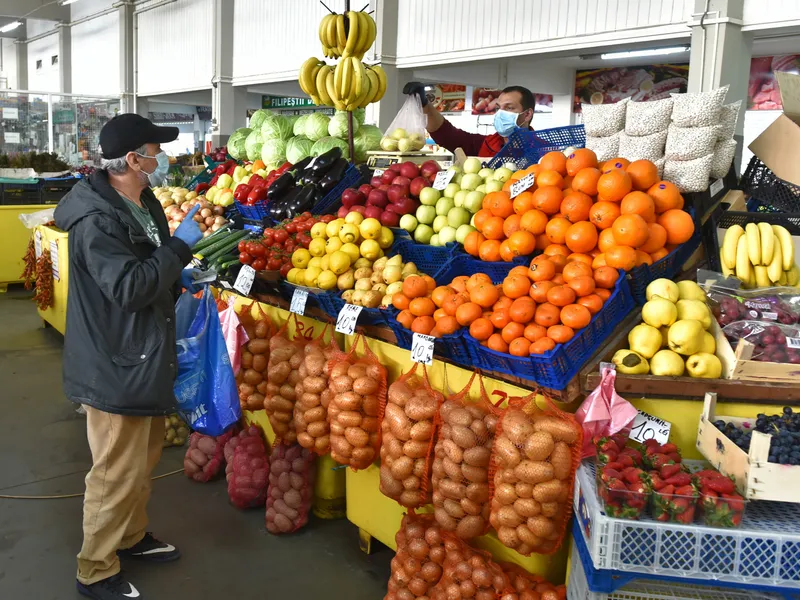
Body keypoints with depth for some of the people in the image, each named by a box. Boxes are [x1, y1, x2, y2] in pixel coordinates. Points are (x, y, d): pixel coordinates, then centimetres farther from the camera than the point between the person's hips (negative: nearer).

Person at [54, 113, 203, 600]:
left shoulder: (145, 205, 9)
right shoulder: (97, 222, -22)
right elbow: (129, 287, -29)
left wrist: (178, 278, 7)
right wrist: (181, 246, -23)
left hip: (146, 358, 10)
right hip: (115, 365, -10)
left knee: (145, 456, 23)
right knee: (117, 472, 2)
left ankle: (132, 536, 43)